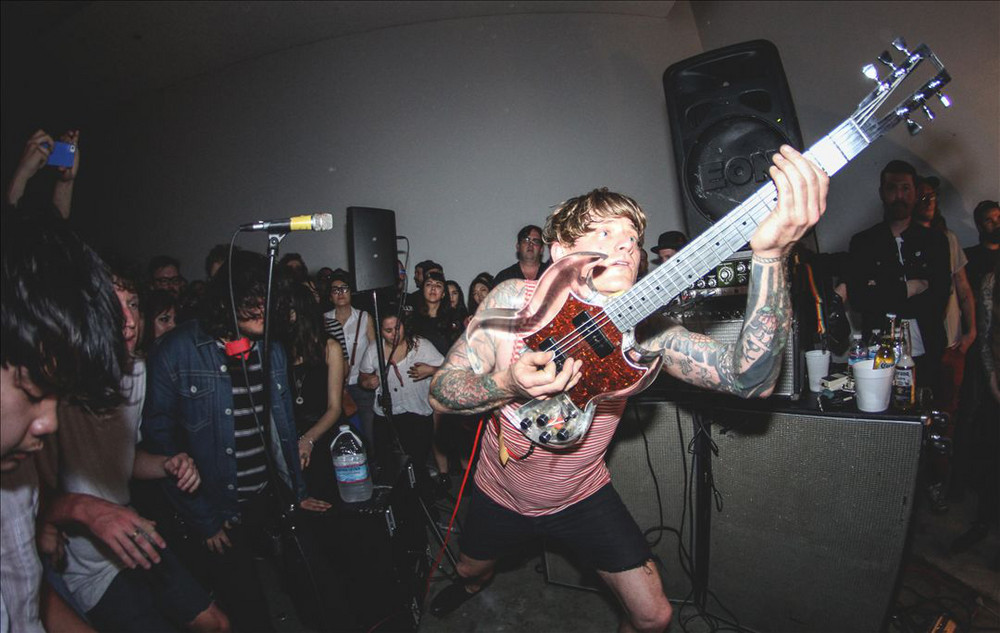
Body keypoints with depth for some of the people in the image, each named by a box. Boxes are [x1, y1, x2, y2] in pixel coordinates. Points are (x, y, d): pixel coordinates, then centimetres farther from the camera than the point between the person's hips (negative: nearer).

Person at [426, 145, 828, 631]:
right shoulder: (514, 301, -23)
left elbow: (750, 378, -37)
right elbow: (440, 393, -20)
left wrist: (770, 253, -51)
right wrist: (507, 384, -42)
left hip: (582, 497, 0)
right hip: (499, 491, 1)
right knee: (471, 569, 26)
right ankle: (473, 584, 65)